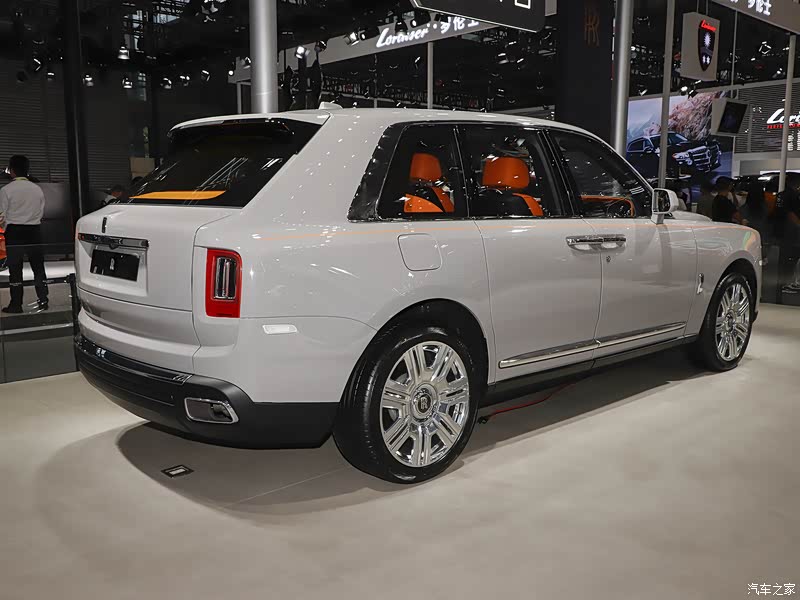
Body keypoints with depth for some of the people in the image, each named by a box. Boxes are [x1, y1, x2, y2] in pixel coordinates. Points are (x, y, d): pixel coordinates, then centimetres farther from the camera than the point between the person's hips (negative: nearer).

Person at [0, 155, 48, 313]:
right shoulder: (38, 189, 3)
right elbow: (42, 213, 8)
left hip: (14, 233, -3)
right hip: (34, 231, 3)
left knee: (15, 269, 3)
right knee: (38, 267, 8)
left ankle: (16, 305, 7)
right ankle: (43, 301, 7)